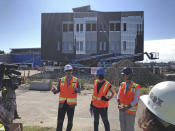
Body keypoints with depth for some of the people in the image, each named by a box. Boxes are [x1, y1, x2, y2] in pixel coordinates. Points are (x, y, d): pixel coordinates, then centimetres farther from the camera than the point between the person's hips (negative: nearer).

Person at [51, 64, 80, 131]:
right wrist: (54, 90, -19)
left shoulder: (76, 80, -1)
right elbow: (58, 90, 3)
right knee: (60, 120, 3)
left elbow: (79, 90, -7)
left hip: (71, 103, -1)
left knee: (70, 120, 10)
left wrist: (75, 89, -29)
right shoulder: (61, 80, 4)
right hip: (62, 103, 1)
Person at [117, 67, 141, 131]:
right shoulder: (122, 84, 0)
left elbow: (135, 100, -15)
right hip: (122, 110, 5)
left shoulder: (135, 87, -15)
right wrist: (119, 104, -16)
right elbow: (119, 96, 2)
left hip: (130, 111, -4)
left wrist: (126, 108, -23)